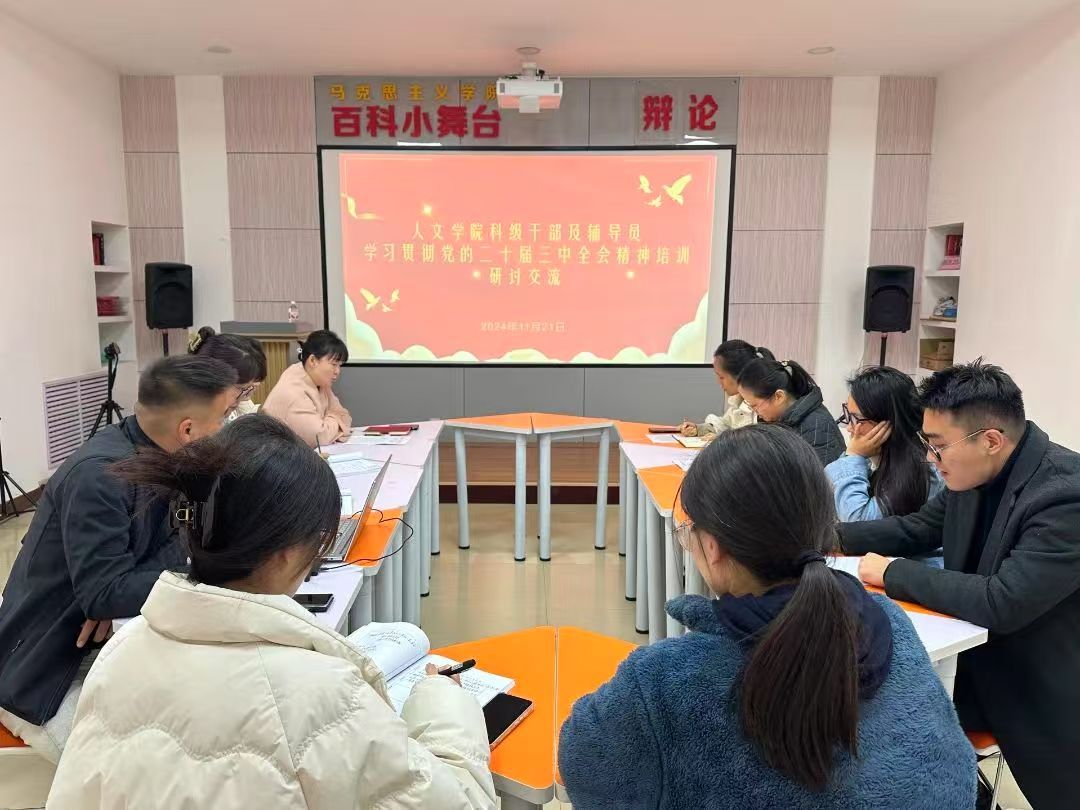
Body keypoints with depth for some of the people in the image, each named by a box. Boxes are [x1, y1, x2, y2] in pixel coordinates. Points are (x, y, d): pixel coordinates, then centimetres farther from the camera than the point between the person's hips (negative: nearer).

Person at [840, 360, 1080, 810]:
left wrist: (895, 573, -22)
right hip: (975, 668, 7)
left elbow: (1002, 603, -33)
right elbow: (917, 528, 8)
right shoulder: (974, 472, -6)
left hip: (1043, 697, -6)